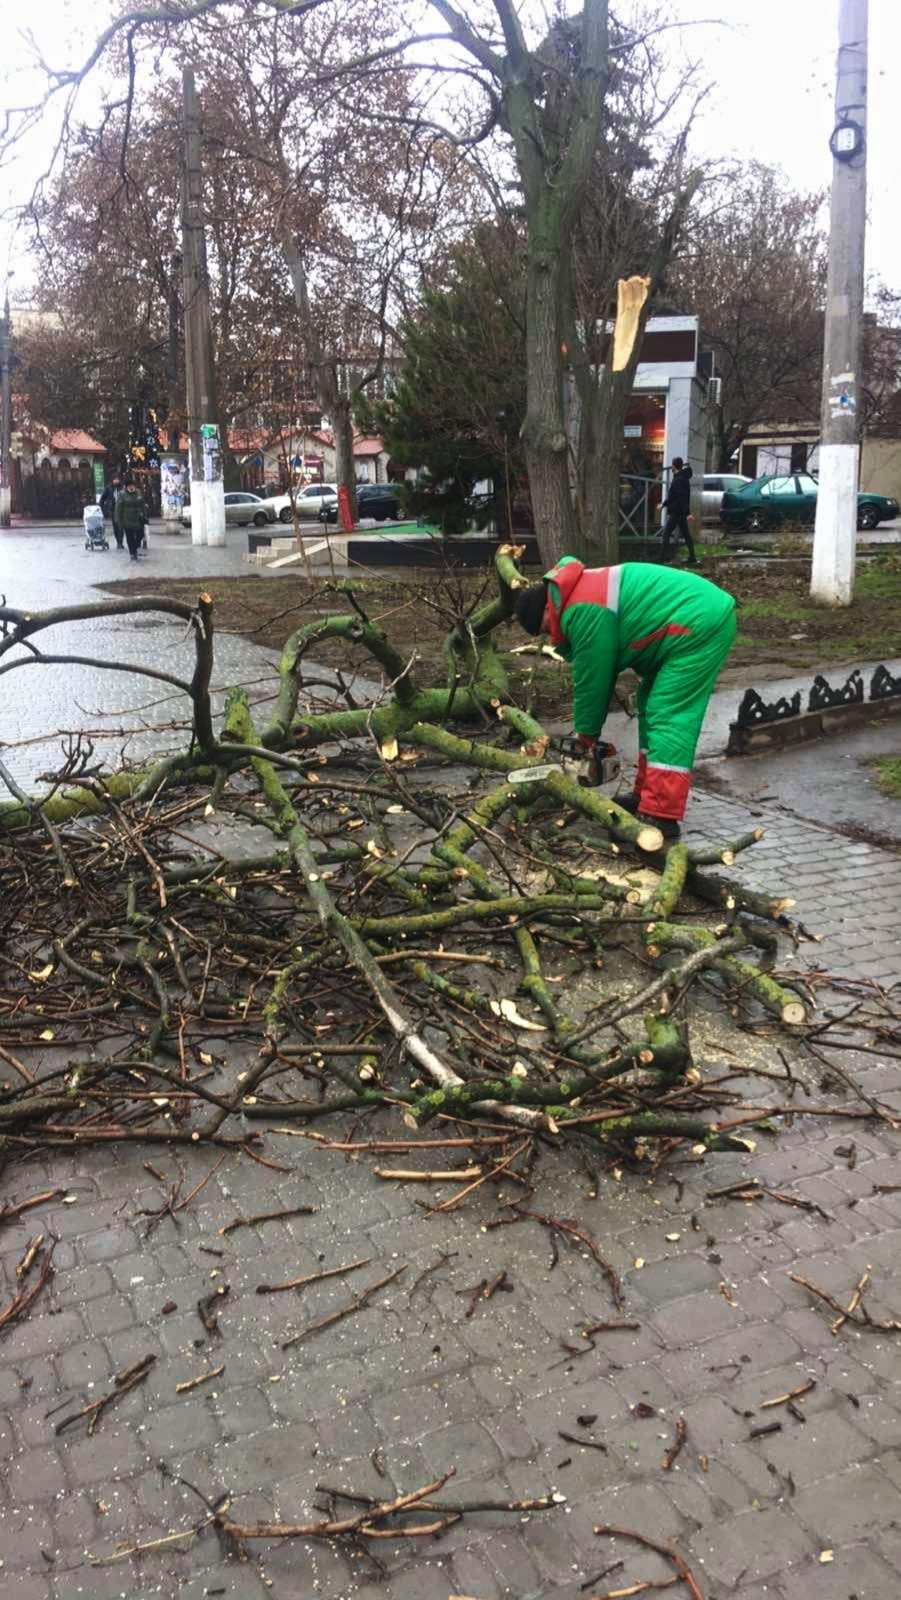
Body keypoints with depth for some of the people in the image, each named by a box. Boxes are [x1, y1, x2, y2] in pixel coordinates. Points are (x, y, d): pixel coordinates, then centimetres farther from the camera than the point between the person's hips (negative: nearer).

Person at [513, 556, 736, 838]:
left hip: (699, 623, -11)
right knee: (653, 707, 16)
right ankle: (649, 795, 21)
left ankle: (660, 817, -12)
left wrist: (587, 732, 6)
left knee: (669, 717, -11)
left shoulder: (583, 612, -17)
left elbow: (591, 676, -8)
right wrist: (590, 730, 19)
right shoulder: (584, 593, 16)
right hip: (706, 614, 11)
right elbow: (599, 670, 20)